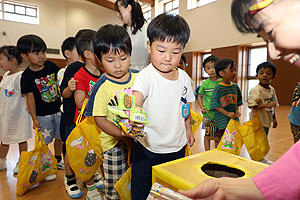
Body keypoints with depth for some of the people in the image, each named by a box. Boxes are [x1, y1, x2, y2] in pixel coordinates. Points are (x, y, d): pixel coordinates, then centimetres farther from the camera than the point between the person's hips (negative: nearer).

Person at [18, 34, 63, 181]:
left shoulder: (51, 66, -4)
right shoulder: (27, 76, -11)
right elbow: (30, 97, -9)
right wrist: (34, 118, -8)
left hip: (58, 110, 4)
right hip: (42, 115, -3)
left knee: (59, 136, 17)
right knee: (44, 141, 7)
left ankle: (57, 159, 41)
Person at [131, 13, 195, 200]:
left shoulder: (184, 78, -1)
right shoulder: (146, 76, -18)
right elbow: (136, 99, -37)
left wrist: (188, 129, 18)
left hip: (178, 147, 5)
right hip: (148, 148, -4)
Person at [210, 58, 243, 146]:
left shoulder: (235, 87, 7)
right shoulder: (218, 88, -12)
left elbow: (238, 101, 17)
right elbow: (215, 104, -14)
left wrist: (237, 111, -1)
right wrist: (227, 113, -19)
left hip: (234, 120, 6)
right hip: (222, 121, -5)